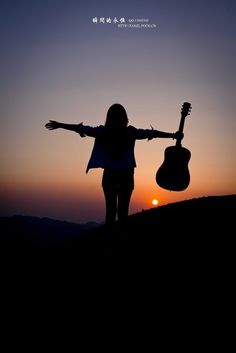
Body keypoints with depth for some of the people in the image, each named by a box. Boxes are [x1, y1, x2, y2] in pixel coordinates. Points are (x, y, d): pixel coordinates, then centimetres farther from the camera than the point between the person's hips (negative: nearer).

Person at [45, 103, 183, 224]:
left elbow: (81, 128, 4)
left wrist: (59, 125, 14)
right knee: (123, 210, 4)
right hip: (126, 175, -1)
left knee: (110, 209, 7)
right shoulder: (130, 132, -4)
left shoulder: (102, 131, -2)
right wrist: (174, 135, 10)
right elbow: (152, 133, 1)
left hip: (110, 175, 1)